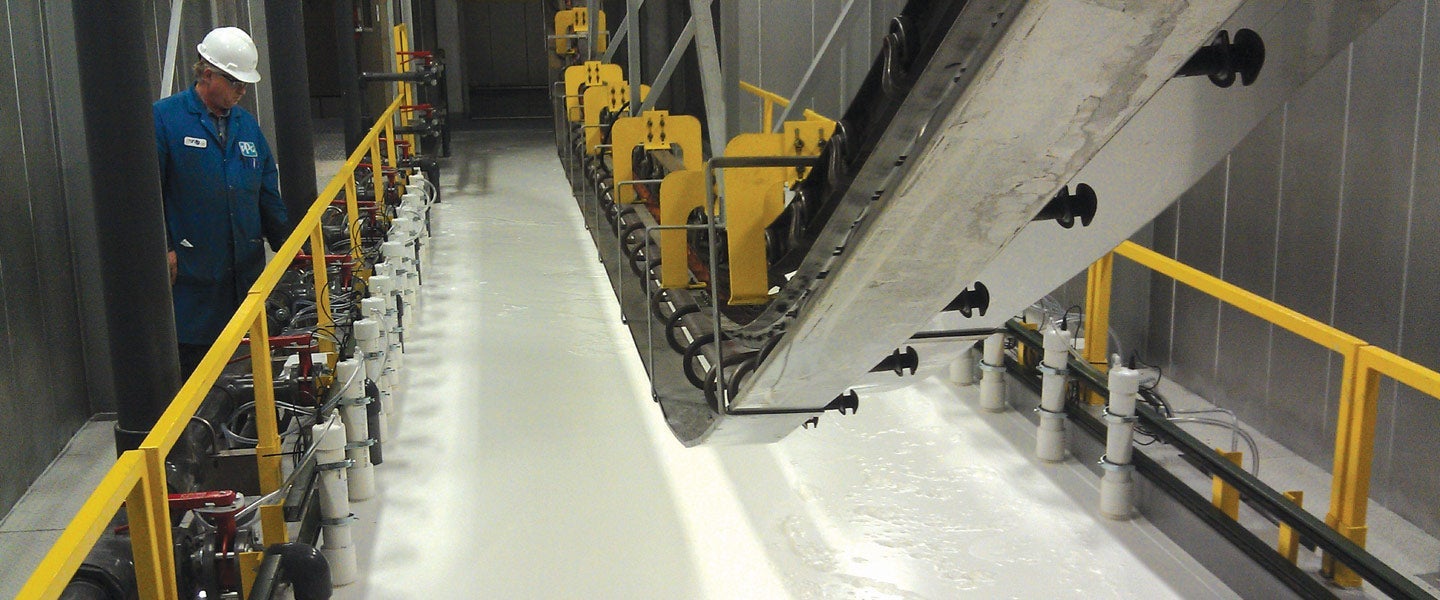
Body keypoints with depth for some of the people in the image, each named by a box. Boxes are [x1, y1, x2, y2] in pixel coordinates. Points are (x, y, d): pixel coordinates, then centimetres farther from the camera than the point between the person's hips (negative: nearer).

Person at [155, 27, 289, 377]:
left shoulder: (247, 124, 14)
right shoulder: (165, 118, -5)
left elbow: (268, 194, 18)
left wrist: (286, 243, 8)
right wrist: (164, 248, -13)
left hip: (246, 268, 6)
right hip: (191, 273, -6)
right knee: (192, 358, -3)